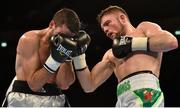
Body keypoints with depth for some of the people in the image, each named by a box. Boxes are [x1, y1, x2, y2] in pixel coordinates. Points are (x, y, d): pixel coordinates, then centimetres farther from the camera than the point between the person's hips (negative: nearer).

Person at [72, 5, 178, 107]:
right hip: (123, 100, 7)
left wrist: (133, 44, -1)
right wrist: (79, 55, 16)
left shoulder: (143, 28, 18)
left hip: (145, 91, -7)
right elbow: (89, 86, 25)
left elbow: (171, 41, -4)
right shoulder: (111, 54, 31)